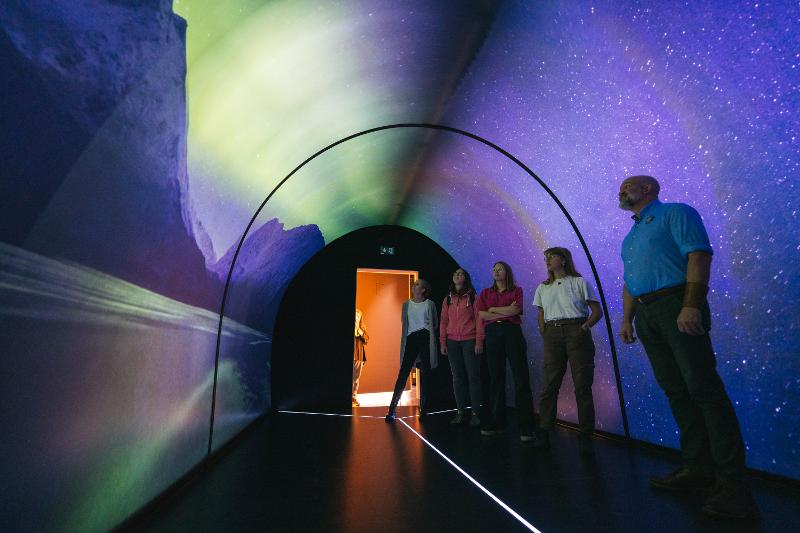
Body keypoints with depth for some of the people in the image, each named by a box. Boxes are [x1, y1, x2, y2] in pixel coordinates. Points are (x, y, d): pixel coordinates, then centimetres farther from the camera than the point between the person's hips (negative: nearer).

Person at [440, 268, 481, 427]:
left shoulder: (473, 297, 1)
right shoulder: (447, 299, 11)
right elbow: (443, 322, 10)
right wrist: (442, 342, 4)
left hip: (469, 341, -3)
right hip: (452, 342, 4)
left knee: (473, 376, 1)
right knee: (457, 377, 9)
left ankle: (475, 413, 11)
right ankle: (461, 412, 18)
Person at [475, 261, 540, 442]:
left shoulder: (517, 290, 8)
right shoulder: (486, 292, 15)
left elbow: (515, 311, -9)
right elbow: (481, 315, 1)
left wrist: (492, 309, -2)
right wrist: (505, 312, -5)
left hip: (512, 332, -2)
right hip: (492, 334, 3)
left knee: (521, 379, -5)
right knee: (495, 379, 7)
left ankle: (527, 428, 1)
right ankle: (496, 424, 17)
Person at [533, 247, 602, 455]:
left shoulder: (579, 282, 7)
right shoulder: (542, 288, 17)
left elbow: (597, 311, 5)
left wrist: (585, 325, -11)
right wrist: (545, 338, 3)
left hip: (576, 332, -3)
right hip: (552, 334, 3)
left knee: (582, 386, -2)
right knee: (549, 385, 1)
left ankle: (585, 436, 8)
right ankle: (544, 433, 9)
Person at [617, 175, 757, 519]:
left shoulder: (675, 213, 4)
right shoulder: (631, 237, 25)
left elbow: (699, 255, -11)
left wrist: (691, 305, -22)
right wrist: (626, 319, 16)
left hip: (676, 304, -7)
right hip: (645, 315, 7)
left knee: (703, 388, -8)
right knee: (676, 391, 8)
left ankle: (732, 482, 0)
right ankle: (698, 469, 16)